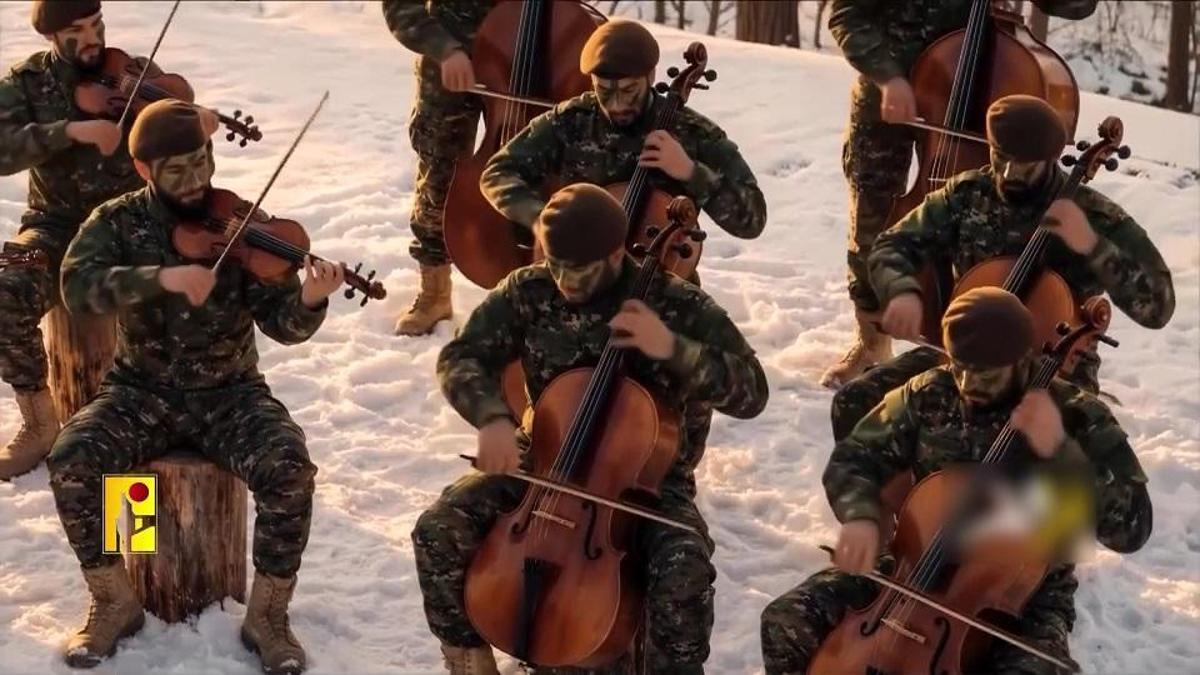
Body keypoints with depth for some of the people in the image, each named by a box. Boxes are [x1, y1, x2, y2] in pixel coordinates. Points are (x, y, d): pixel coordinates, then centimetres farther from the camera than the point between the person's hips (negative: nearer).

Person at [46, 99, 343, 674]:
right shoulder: (116, 223, -3)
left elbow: (282, 325, -11)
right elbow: (78, 287, -23)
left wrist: (309, 301, -35)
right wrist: (161, 277, -38)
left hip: (229, 394, -1)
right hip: (142, 392, 1)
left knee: (290, 470, -28)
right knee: (70, 463, -26)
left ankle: (266, 615, -8)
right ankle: (114, 603, -4)